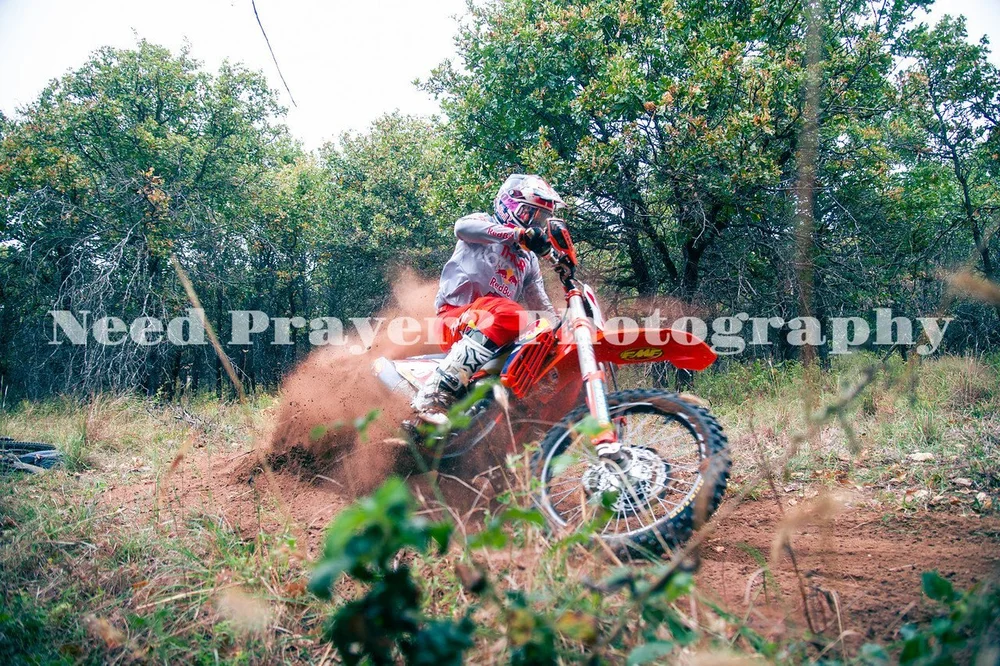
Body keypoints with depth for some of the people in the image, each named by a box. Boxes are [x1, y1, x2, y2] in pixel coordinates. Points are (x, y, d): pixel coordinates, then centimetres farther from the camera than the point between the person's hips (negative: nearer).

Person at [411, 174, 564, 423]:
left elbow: (540, 303, 29)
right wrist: (519, 234, -27)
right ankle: (436, 393, -44)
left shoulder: (529, 260, 28)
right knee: (507, 313, -37)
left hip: (494, 323, 8)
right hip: (456, 316, -8)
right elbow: (463, 226, -18)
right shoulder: (486, 222, 7)